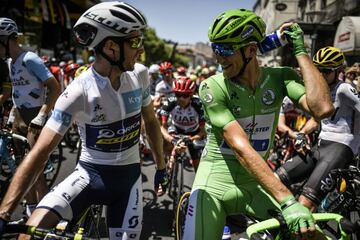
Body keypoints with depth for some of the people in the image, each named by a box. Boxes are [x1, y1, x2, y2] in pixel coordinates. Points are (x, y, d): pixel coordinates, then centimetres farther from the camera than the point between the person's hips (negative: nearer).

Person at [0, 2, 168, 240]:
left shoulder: (140, 75, -8)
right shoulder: (78, 92, -21)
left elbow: (151, 121, 8)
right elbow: (40, 152, -23)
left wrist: (161, 167, 14)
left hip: (128, 176, 3)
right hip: (90, 173, -3)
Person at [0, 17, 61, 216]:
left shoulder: (29, 59, -16)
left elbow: (55, 88, -21)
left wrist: (40, 117, -24)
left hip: (35, 118, -9)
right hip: (19, 117, 9)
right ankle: (31, 213, 25)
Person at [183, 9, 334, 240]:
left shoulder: (279, 77, -4)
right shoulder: (213, 87, -15)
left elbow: (323, 108, -23)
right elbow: (241, 148, -24)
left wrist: (300, 51, -15)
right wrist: (287, 201, -31)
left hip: (256, 183, 3)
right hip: (215, 183, -3)